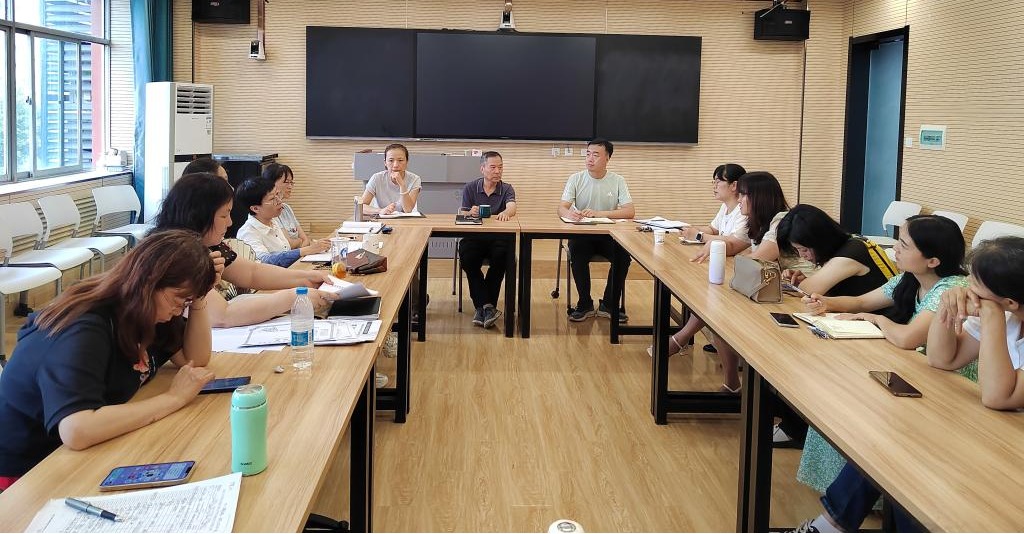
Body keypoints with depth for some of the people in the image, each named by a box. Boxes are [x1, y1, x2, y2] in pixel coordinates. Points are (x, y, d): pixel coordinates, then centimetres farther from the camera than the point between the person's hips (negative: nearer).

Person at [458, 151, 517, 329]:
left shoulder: (507, 189, 7)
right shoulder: (470, 188, 9)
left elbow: (512, 208, -15)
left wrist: (505, 213, -42)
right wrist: (470, 213, -24)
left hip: (498, 238, 0)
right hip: (473, 237, 0)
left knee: (502, 256, -33)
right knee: (467, 258, -32)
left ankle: (482, 307, -21)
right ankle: (487, 306, -28)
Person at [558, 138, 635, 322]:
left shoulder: (618, 181, 0)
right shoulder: (576, 179, 0)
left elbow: (630, 212, -11)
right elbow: (561, 208, -9)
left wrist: (600, 213, -26)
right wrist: (568, 213, -37)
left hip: (608, 235, 1)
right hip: (581, 234, 0)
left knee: (624, 256, -27)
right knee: (577, 254, -32)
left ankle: (609, 305, -8)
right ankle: (585, 304, -13)